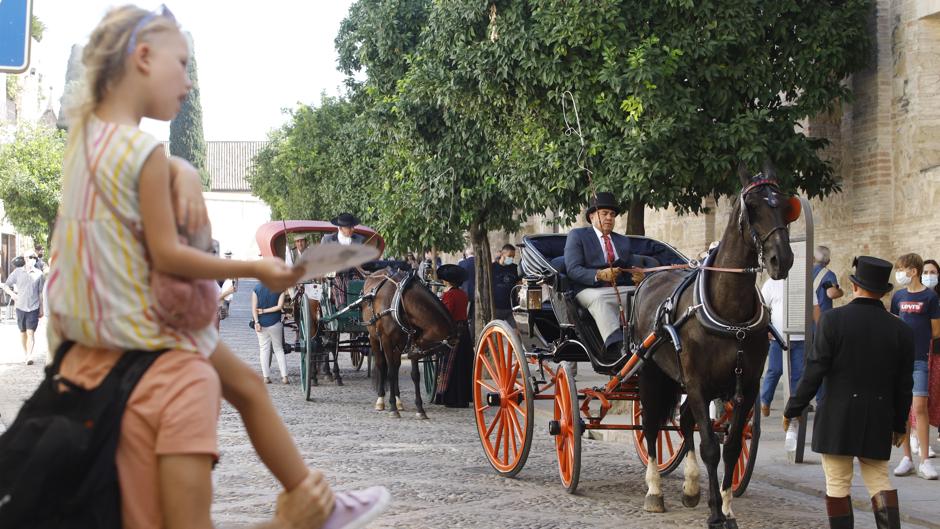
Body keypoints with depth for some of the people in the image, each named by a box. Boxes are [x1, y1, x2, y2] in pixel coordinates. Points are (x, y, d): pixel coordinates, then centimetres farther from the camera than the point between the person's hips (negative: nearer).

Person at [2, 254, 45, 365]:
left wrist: (41, 309, 6)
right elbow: (5, 285, 7)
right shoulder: (18, 272, 0)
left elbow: (41, 293, 5)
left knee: (30, 332, -10)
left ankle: (29, 356, -14)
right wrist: (11, 293, -13)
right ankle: (25, 353, 28)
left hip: (34, 307, -2)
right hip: (20, 306, 2)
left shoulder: (39, 274, -1)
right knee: (22, 331, 13)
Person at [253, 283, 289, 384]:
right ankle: (284, 377, 4)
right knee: (279, 349, 10)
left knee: (264, 349, 8)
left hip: (262, 323, 0)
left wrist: (256, 321, -9)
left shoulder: (257, 288, -4)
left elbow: (254, 308, -8)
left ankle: (266, 377, 5)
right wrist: (265, 311, -6)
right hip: (275, 323, 0)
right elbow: (279, 306, -13)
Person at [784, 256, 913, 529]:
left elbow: (814, 371, -11)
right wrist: (899, 424, 19)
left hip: (837, 417, -3)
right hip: (879, 423, 3)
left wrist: (793, 409, 0)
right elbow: (904, 386, 6)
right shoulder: (901, 330, 0)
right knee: (879, 480, 13)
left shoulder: (833, 319, -10)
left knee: (837, 484, 6)